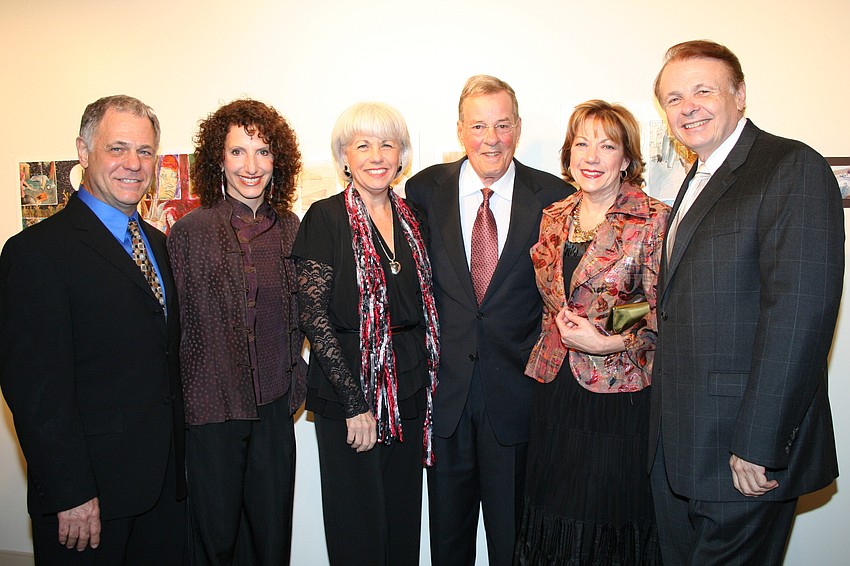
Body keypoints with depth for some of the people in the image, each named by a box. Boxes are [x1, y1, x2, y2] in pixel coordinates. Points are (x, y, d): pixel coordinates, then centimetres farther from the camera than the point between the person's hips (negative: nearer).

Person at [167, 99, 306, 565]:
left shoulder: (289, 228, 4)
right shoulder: (191, 230, -7)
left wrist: (295, 383, 8)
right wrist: (175, 402, -4)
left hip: (274, 407, 3)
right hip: (211, 405, -3)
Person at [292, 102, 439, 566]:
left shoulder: (412, 219, 8)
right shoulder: (325, 218, -8)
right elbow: (314, 315, -12)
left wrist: (426, 383, 5)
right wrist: (354, 403, -15)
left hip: (410, 393, 5)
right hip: (348, 397, -4)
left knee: (405, 524, 16)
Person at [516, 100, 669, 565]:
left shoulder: (654, 221, -9)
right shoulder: (554, 217, 8)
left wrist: (608, 342, -20)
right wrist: (557, 336, 7)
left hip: (618, 392, -5)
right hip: (554, 388, 5)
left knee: (610, 513, 9)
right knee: (554, 517, 15)